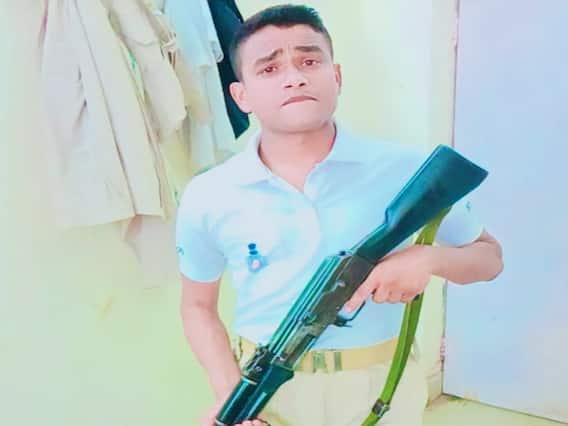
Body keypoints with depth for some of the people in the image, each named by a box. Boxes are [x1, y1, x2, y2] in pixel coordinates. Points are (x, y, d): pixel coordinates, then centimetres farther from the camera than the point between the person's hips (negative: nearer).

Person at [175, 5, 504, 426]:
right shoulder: (207, 198, -9)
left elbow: (490, 255, 1)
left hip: (382, 387, 1)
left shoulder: (407, 170, -12)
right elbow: (198, 305, 4)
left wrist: (429, 257, -20)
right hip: (267, 391, 0)